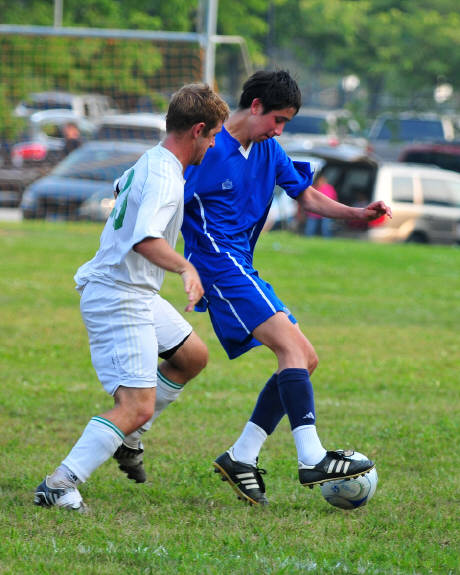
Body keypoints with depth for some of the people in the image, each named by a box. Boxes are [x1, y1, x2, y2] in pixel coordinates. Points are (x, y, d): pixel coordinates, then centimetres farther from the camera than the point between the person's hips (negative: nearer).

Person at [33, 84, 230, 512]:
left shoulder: (149, 162, 9)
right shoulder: (165, 179, -22)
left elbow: (121, 188, 33)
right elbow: (145, 239, -38)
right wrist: (186, 268, -48)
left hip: (138, 296, 11)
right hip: (119, 301, -11)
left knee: (192, 356, 23)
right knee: (137, 406, -16)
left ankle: (126, 437, 27)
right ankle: (58, 487, -20)